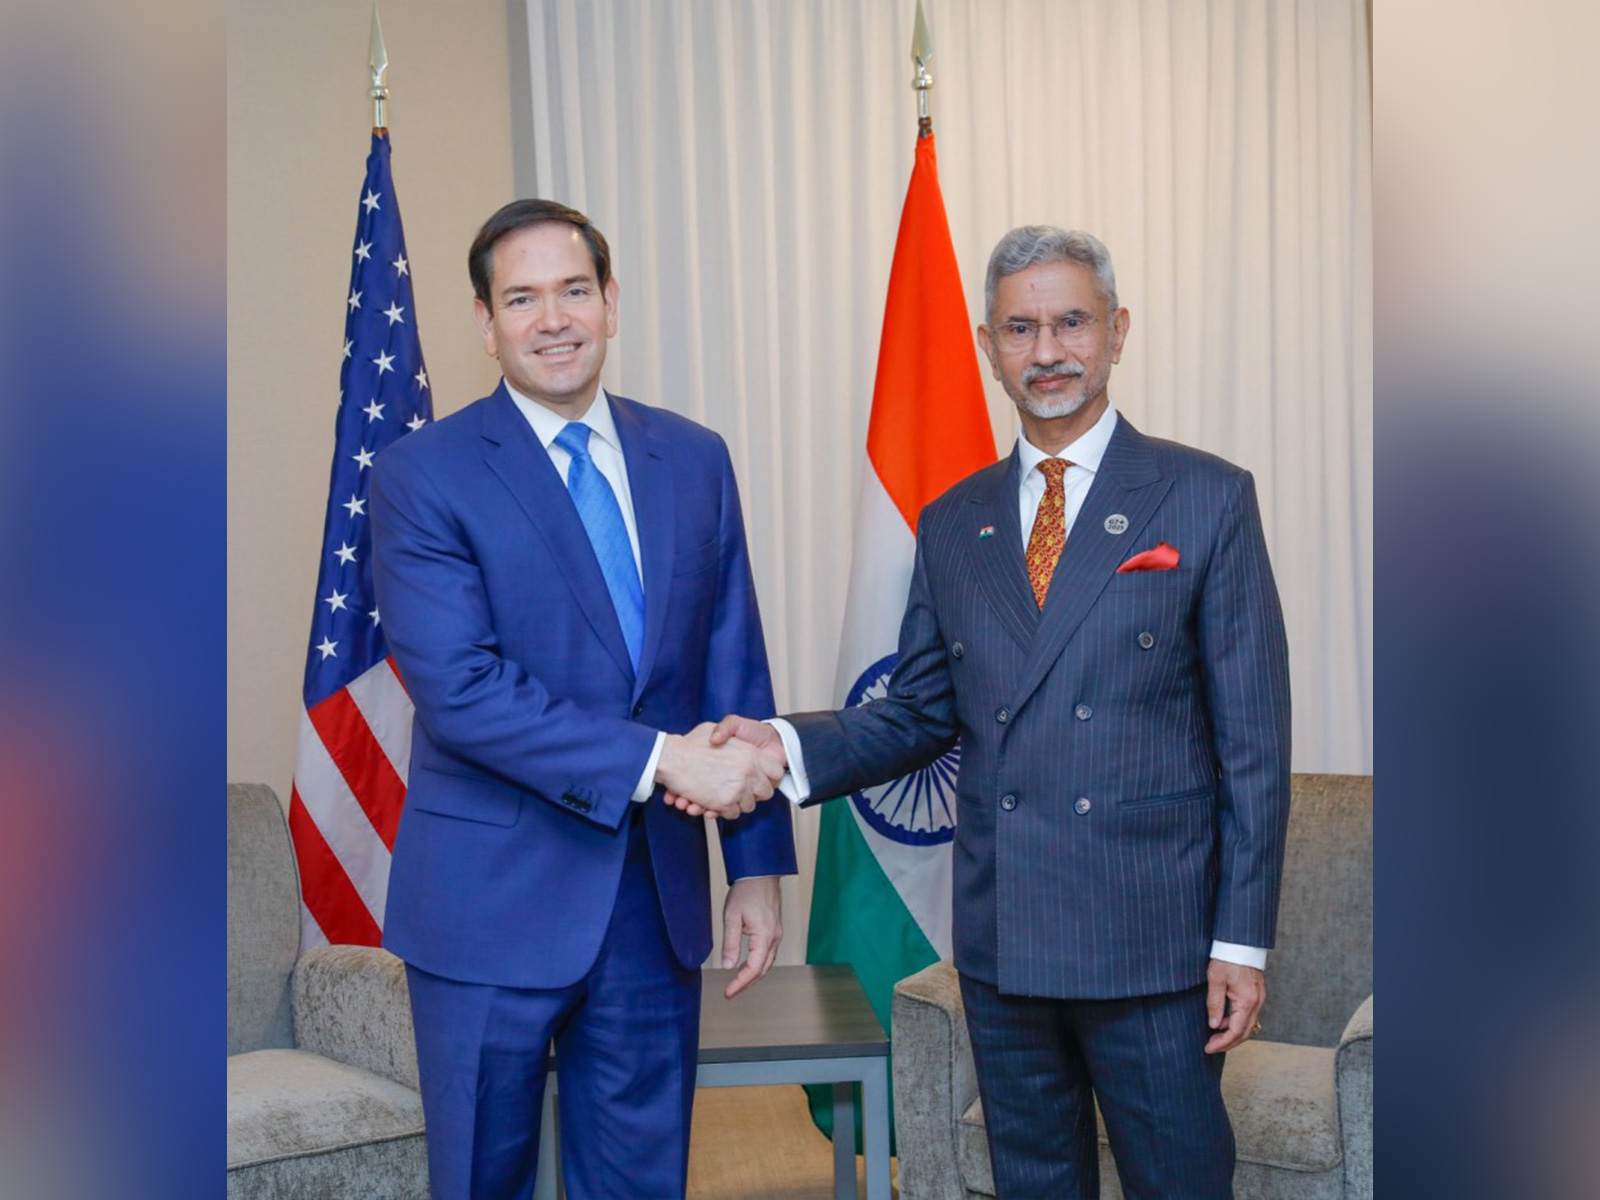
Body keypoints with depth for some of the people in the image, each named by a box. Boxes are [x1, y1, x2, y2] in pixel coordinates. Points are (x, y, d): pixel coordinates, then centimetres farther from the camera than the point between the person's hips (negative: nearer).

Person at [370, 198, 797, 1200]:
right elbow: (460, 691, -18)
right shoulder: (423, 477, -8)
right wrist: (660, 759, -22)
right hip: (494, 899, -4)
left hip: (657, 893, 4)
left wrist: (759, 863, 4)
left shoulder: (695, 461, 7)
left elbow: (736, 671, 8)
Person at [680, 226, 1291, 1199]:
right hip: (1001, 938, 4)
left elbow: (1253, 736, -5)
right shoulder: (952, 524, 10)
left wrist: (1242, 938, -9)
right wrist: (786, 744, -8)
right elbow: (922, 715, 11)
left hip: (1152, 936, -4)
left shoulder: (1208, 499, -2)